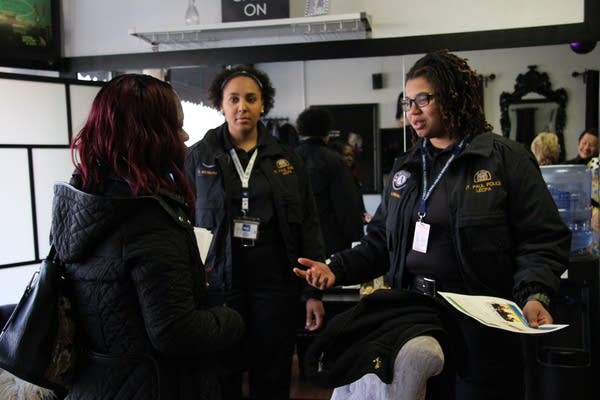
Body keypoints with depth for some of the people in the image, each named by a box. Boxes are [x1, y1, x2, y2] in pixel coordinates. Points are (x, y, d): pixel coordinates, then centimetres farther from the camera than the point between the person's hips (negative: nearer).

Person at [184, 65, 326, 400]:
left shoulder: (285, 158, 5)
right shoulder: (199, 156, 2)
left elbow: (309, 226, 5)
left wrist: (315, 290, 0)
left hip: (275, 281, 1)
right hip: (218, 282, -1)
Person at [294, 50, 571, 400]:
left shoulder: (506, 158, -5)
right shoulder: (406, 167, 10)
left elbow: (543, 240, -8)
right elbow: (381, 242, 13)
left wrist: (535, 295, -24)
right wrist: (337, 270, -1)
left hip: (480, 326, -4)